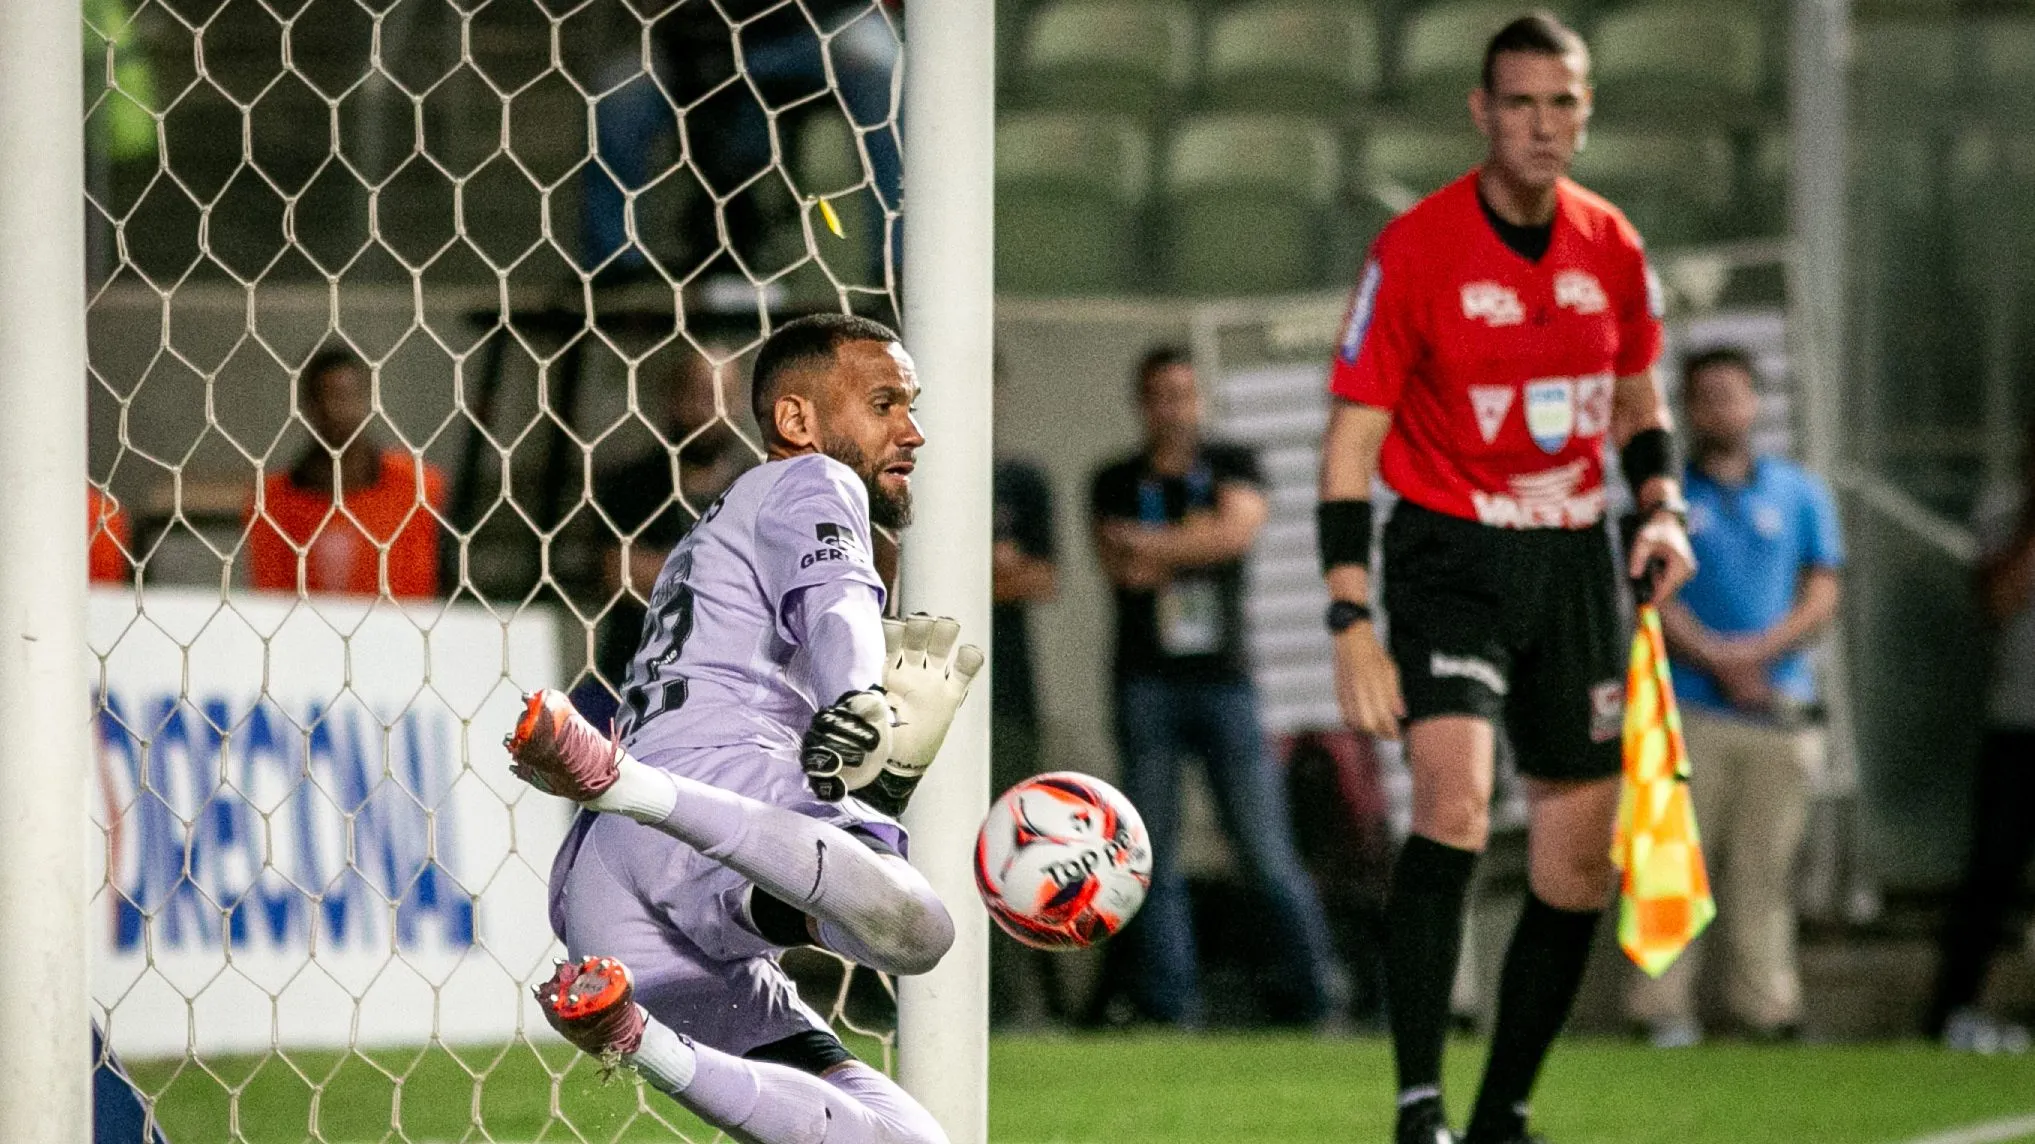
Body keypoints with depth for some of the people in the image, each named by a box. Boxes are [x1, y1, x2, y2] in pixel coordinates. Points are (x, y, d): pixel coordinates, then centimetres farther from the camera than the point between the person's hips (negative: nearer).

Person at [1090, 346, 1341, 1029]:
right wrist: (1197, 538, -7)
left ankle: (1316, 999, -1)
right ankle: (1171, 1009, -2)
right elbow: (1120, 566, -5)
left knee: (1268, 854, -5)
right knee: (1156, 860, -3)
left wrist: (1153, 544, -5)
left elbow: (1239, 529, -8)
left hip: (1223, 681, 0)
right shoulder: (1116, 484, 11)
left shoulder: (1231, 466, 12)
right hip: (1147, 684, 0)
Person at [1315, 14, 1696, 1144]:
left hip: (1575, 558, 5)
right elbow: (1351, 438, -10)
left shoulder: (1612, 247, 3)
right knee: (1454, 799, -26)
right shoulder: (1414, 250, -12)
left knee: (1578, 866, 5)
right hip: (1449, 553, -5)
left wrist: (1661, 505, 1)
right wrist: (1352, 618, -18)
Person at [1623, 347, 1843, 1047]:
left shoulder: (1799, 494, 14)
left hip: (1780, 710, 2)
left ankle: (1768, 1010, 1)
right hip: (1686, 708, -2)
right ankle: (1664, 1009, -7)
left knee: (1764, 870, -1)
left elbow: (1821, 600, 8)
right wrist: (1719, 661, -10)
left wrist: (1755, 652, -8)